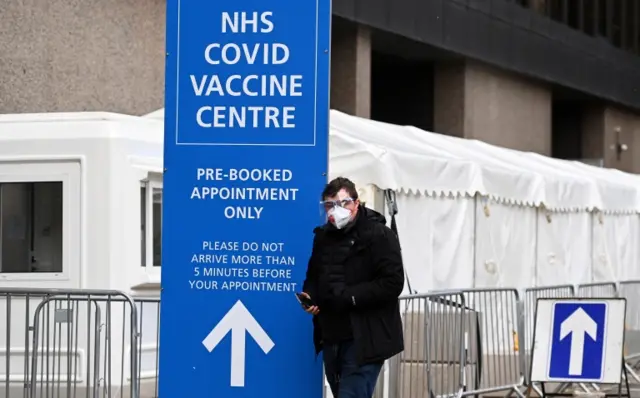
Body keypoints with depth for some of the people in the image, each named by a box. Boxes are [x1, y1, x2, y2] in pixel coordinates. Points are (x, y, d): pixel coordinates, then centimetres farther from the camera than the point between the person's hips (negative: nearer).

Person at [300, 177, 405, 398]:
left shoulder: (378, 235, -9)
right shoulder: (323, 237, 14)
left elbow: (392, 283, -17)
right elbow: (314, 276, 26)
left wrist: (350, 297, -23)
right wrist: (309, 295, 3)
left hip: (364, 340, -8)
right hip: (332, 338, 8)